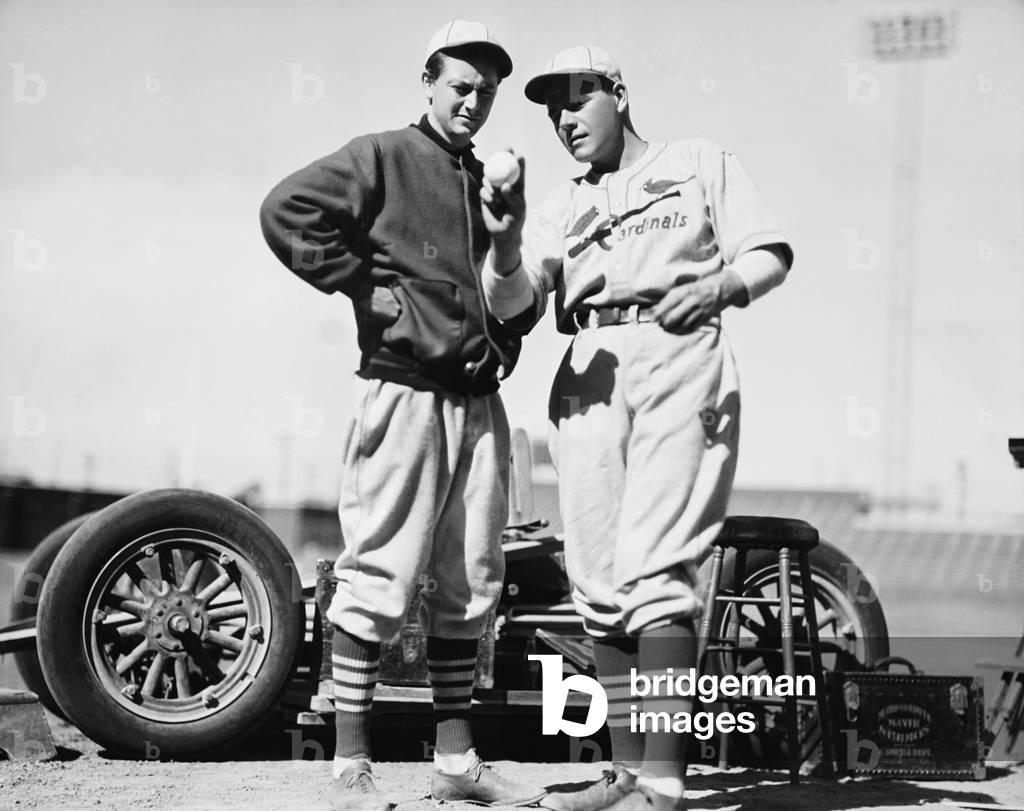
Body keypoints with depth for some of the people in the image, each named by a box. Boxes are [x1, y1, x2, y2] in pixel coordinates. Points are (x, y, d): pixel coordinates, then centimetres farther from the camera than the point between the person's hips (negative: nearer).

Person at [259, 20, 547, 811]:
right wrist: (371, 289, -14)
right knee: (380, 577, -7)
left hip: (478, 401, 8)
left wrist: (508, 334, 14)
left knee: (470, 582, 10)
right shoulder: (382, 158, -1)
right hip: (405, 392, -8)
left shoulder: (487, 181, 21)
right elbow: (286, 211, -15)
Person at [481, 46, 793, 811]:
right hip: (589, 376, 5)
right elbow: (509, 302, 9)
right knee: (600, 583, 1)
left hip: (680, 360, -5)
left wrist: (720, 283, -11)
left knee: (654, 569, -17)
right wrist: (507, 239, -12)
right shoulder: (563, 207, 24)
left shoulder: (699, 161, 17)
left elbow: (771, 256, 10)